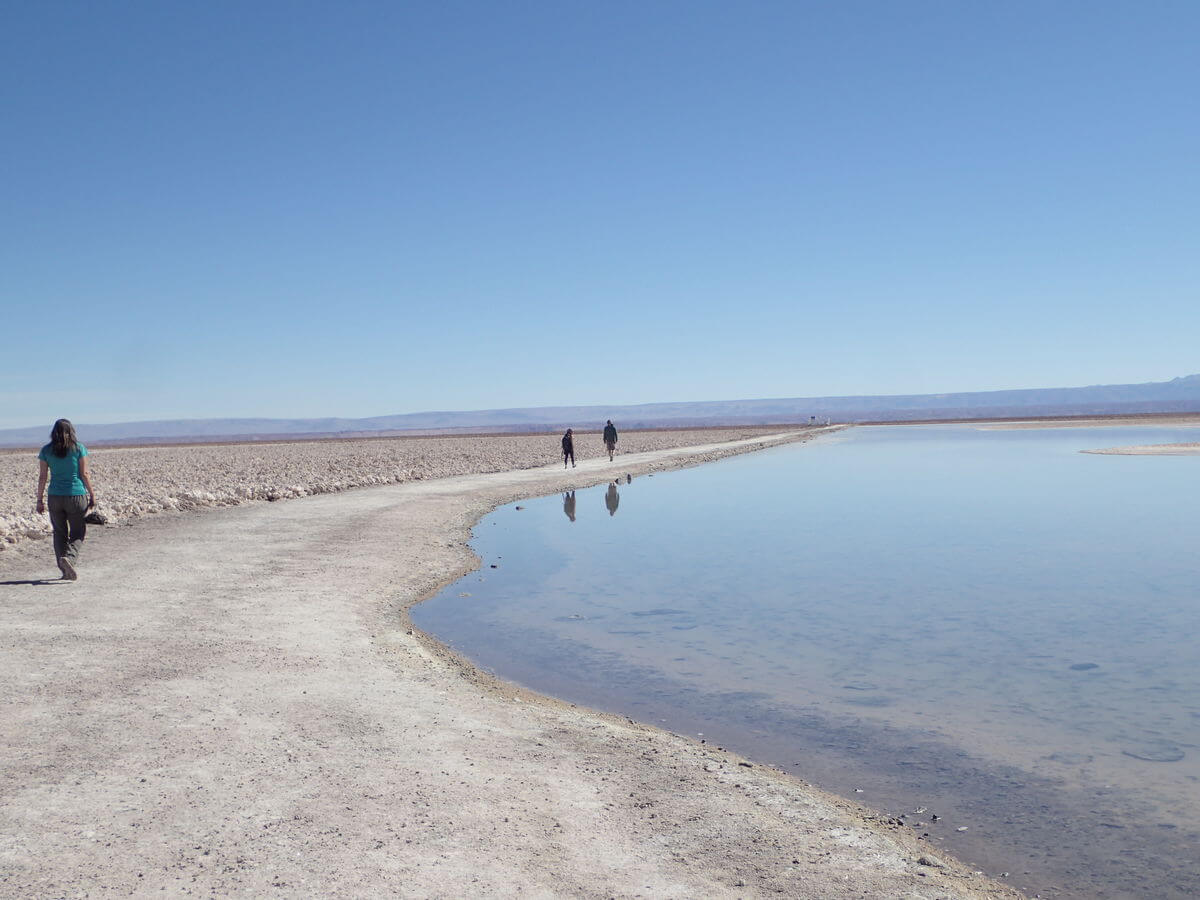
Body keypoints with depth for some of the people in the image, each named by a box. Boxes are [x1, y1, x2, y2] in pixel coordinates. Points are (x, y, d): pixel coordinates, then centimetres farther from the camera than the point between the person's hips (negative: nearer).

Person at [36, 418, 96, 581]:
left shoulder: (46, 450, 3)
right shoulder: (79, 448, -3)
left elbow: (42, 477, 2)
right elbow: (84, 474, -4)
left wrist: (40, 500, 8)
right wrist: (92, 494, 4)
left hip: (55, 497, 2)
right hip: (76, 495, -2)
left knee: (60, 533, 14)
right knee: (77, 533, 8)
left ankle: (65, 570, 11)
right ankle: (69, 557, -19)